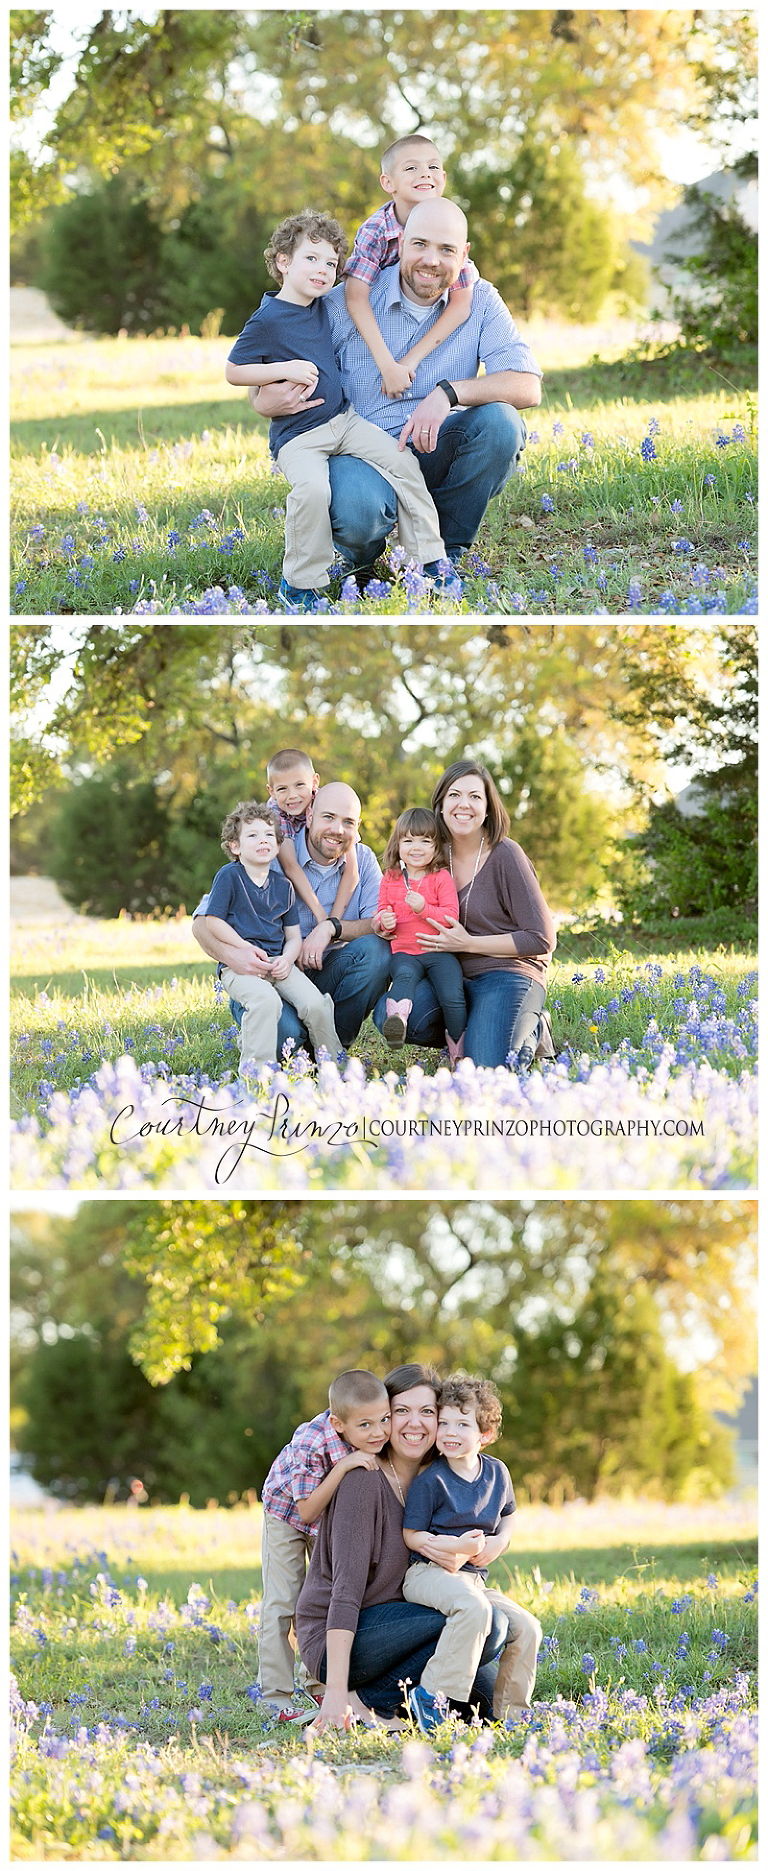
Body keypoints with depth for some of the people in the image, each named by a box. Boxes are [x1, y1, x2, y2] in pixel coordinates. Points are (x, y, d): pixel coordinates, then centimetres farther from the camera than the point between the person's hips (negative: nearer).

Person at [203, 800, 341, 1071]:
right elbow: (213, 921, -4)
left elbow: (294, 935, 15)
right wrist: (244, 948, -13)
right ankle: (256, 1068, -31)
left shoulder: (283, 885, 14)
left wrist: (287, 959, -7)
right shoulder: (229, 876, 0)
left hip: (278, 963, 5)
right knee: (266, 1000, -35)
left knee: (315, 1003, -17)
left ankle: (334, 1061, 3)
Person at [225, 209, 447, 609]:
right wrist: (287, 369, -18)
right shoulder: (267, 320, -12)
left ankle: (430, 559, 4)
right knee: (312, 489, -32)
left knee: (402, 460, -6)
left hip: (343, 420, 7)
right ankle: (298, 585, -16)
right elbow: (233, 371, -8)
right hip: (297, 435, -7)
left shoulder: (321, 306, 10)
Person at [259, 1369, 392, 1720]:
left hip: (336, 1518, 5)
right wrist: (343, 1467, -48)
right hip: (287, 1515, -5)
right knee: (281, 1604, -8)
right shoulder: (311, 1444, -42)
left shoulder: (375, 1440, -25)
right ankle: (277, 1697, -5)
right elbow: (307, 1512, -39)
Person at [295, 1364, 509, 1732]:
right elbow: (345, 1589, -21)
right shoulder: (365, 1481, -15)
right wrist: (336, 1691, -27)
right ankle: (370, 1702, -15)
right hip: (337, 1642, -8)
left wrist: (455, 1559, -4)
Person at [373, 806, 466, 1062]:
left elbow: (451, 916, -4)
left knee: (452, 996, -20)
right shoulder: (390, 879, 14)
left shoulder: (441, 878, 4)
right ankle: (396, 1018, -57)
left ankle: (458, 1044, -4)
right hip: (404, 951, 1)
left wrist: (424, 908, -20)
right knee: (405, 976, -34)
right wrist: (383, 922, -4)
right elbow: (381, 913, 21)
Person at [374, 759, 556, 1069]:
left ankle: (532, 1031, 5)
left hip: (508, 974, -5)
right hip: (455, 978, 5)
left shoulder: (505, 855, -10)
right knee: (388, 1014, -24)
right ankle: (475, 1032, 0)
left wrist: (468, 943, -14)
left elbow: (542, 939, -10)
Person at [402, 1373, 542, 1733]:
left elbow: (507, 1518, 23)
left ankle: (507, 1713, 7)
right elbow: (411, 1536, -8)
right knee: (474, 1609, -36)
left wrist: (498, 1544, 0)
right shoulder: (430, 1481, -9)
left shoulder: (497, 1473, 8)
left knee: (526, 1627, -6)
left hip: (473, 1579, 7)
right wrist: (457, 1546, -22)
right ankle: (431, 1696, -36)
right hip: (429, 1573, -7)